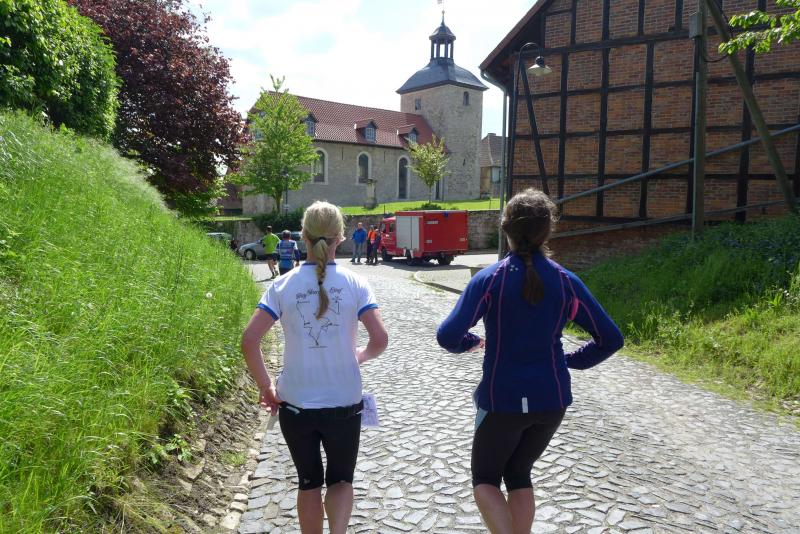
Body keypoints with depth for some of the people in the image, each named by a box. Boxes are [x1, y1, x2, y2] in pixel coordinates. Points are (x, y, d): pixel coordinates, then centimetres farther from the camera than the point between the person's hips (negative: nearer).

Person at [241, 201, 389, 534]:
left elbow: (248, 342, -11)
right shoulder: (355, 284, -8)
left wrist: (266, 388, 2)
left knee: (309, 481, 22)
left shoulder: (282, 286, -6)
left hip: (295, 404, 1)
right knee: (341, 479, 18)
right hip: (344, 403, -1)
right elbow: (380, 340, -12)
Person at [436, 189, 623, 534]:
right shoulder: (566, 281, -5)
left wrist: (470, 343, 1)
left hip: (502, 399, -3)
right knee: (518, 474, 25)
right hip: (552, 400, 4)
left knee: (485, 479, 18)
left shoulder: (489, 279, -14)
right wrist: (570, 360, 11)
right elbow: (610, 339, -2)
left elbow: (447, 336, -20)